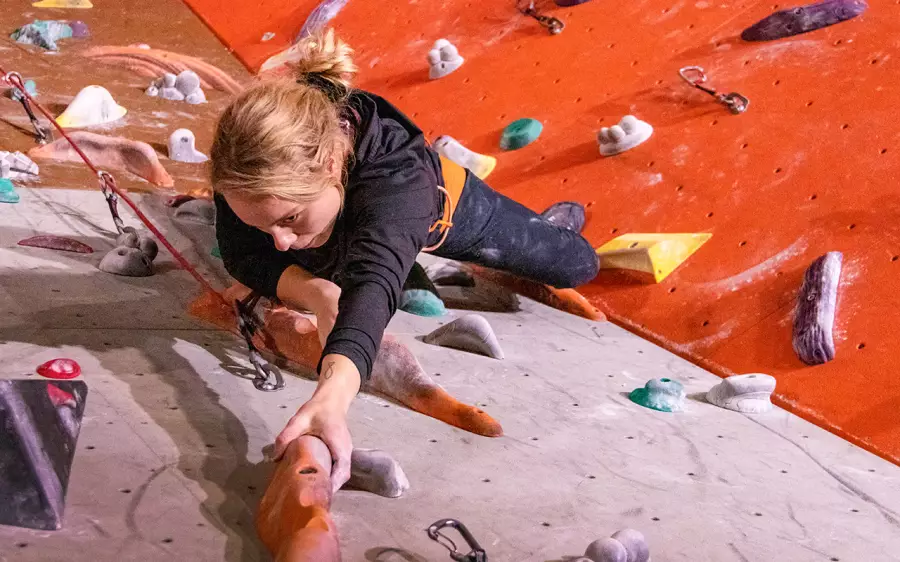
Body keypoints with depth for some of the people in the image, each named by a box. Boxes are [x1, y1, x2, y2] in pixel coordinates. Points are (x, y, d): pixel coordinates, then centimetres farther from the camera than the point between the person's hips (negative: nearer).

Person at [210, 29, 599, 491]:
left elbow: (372, 281, -72)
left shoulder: (397, 174, -56)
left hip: (442, 209, -4)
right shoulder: (247, 169, -43)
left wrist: (329, 400, -91)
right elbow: (244, 257, -33)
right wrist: (318, 295, -55)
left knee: (577, 268, 14)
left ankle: (557, 220, 48)